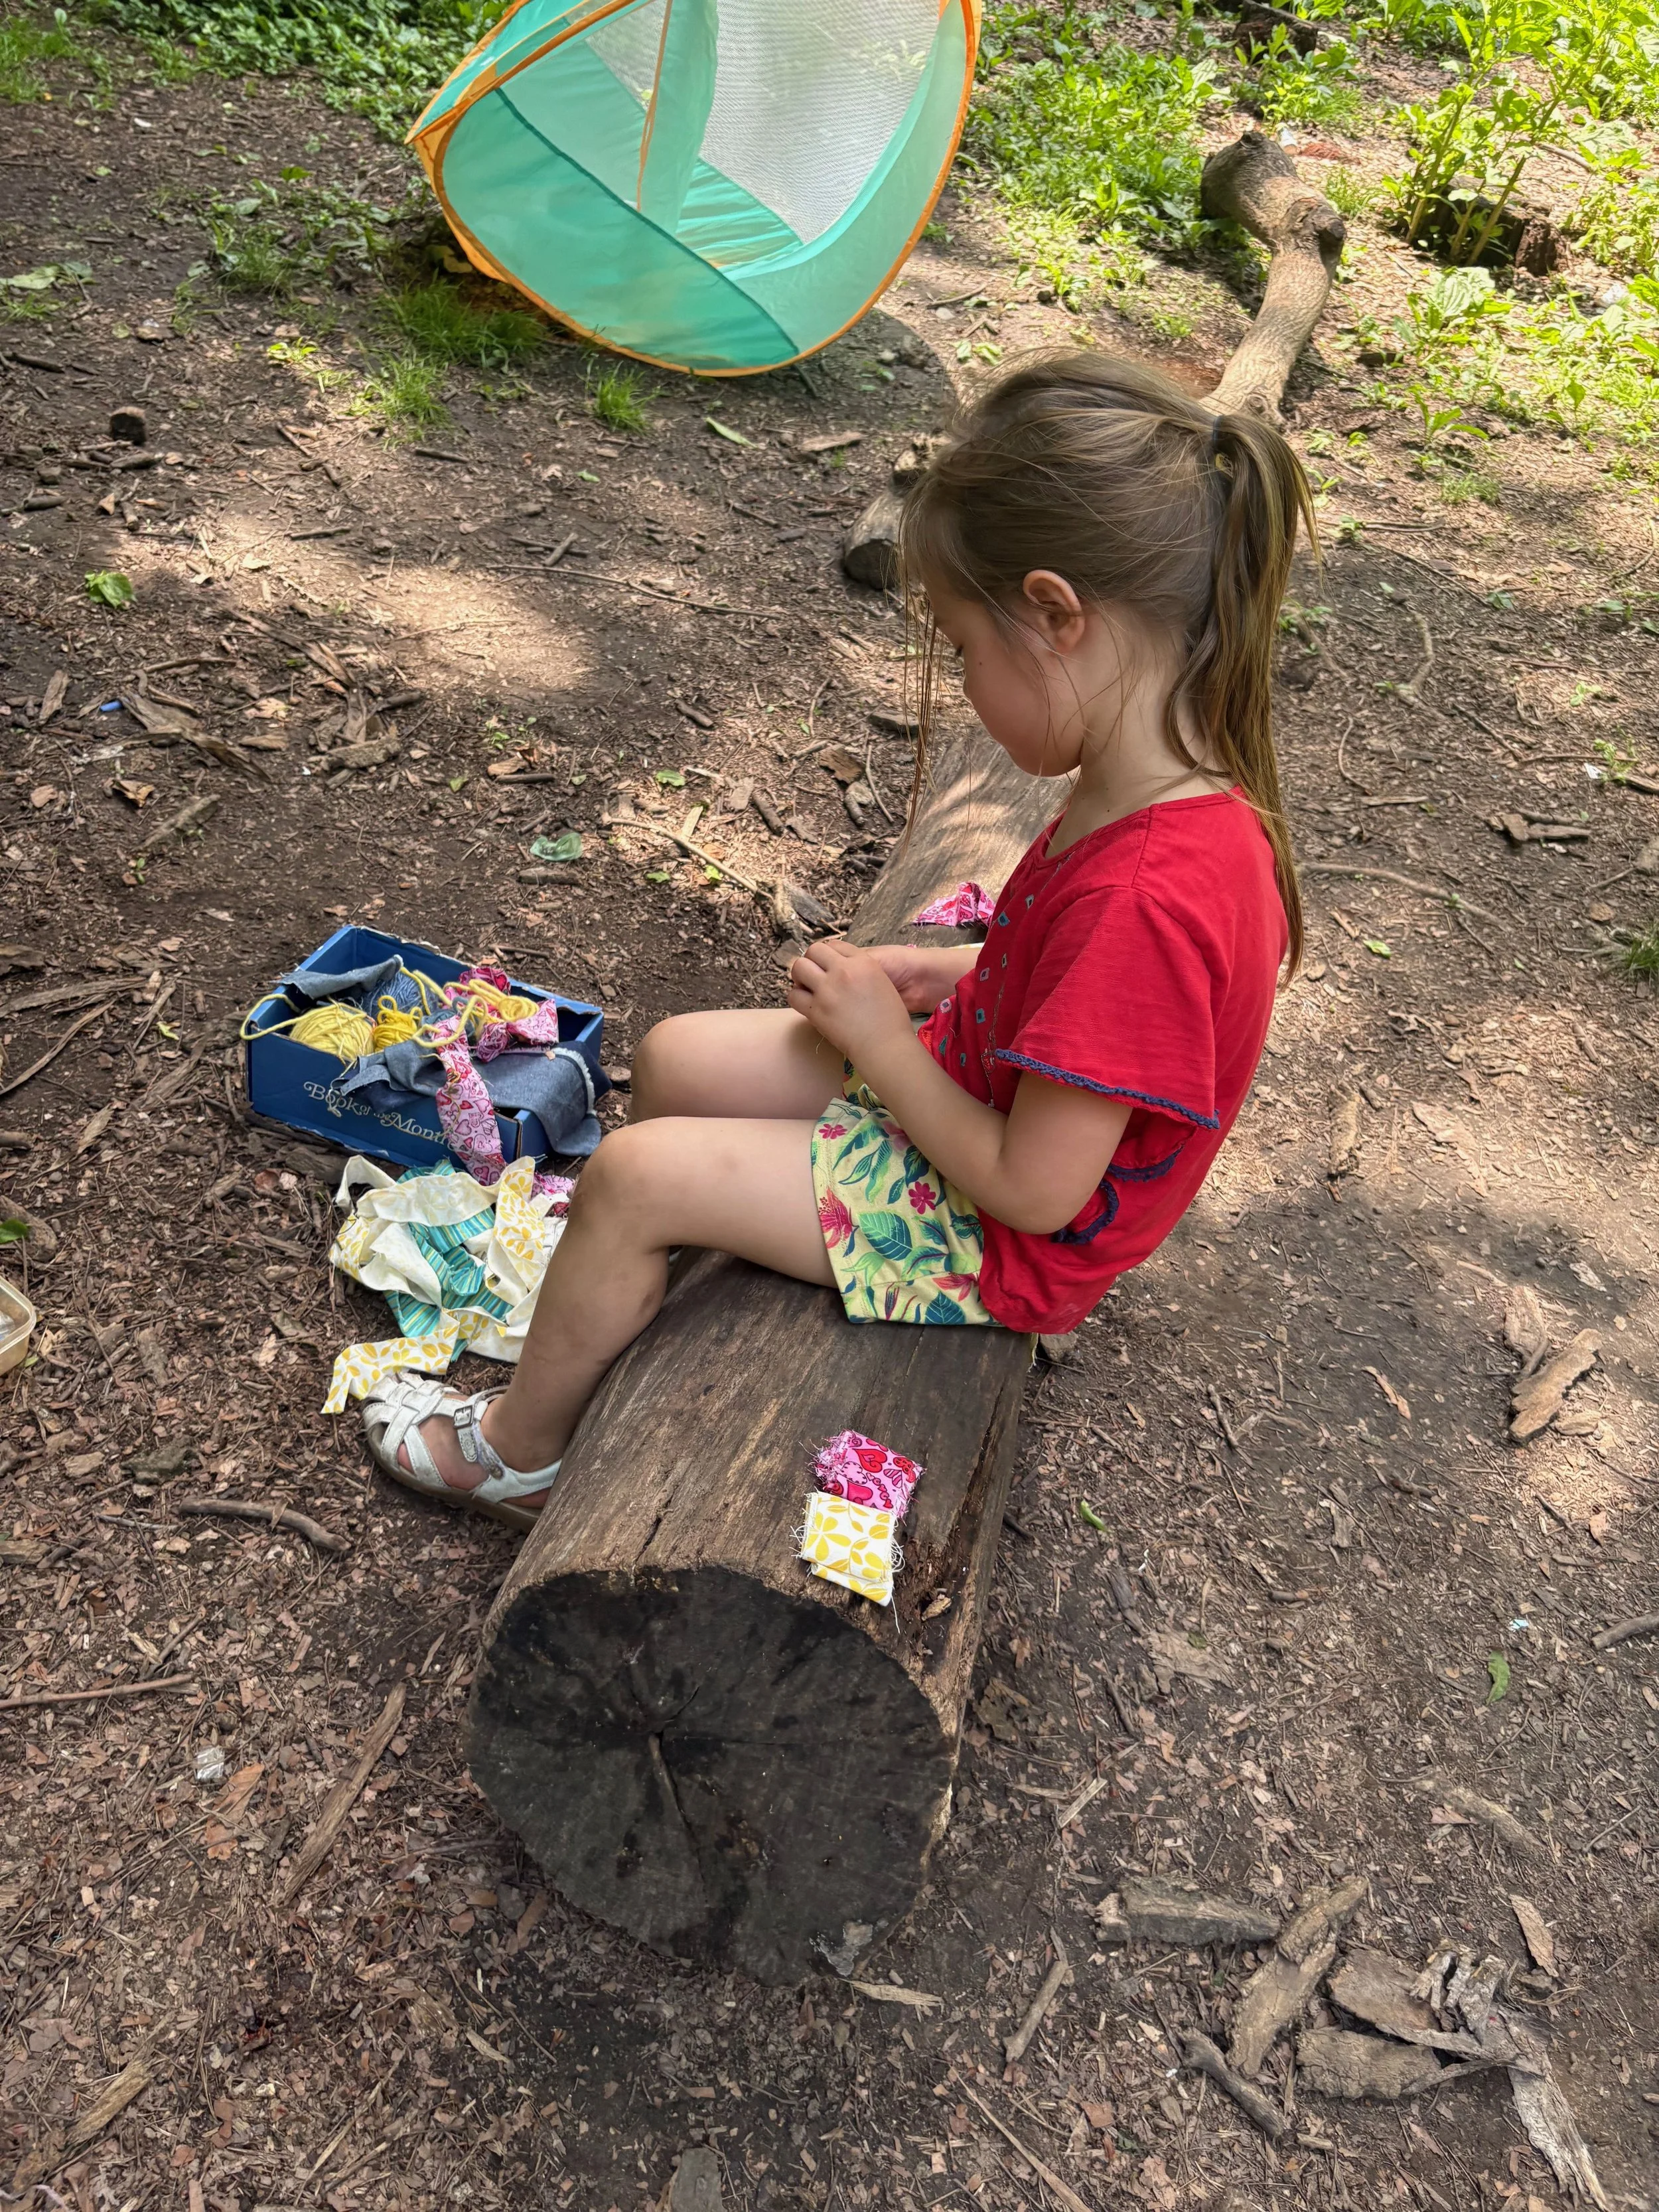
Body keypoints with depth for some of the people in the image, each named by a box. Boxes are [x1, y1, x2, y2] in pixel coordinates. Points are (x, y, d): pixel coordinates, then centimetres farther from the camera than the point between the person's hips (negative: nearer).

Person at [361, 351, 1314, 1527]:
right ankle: (624, 1292, 31)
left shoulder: (1148, 898, -36)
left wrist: (883, 1039, -17)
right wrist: (927, 974, -1)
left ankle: (519, 1445, 16)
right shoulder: (1182, 785, -7)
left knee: (633, 1174, -12)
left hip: (999, 1241, -9)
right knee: (675, 1060, 9)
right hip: (969, 1086, 9)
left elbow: (1034, 1188, -29)